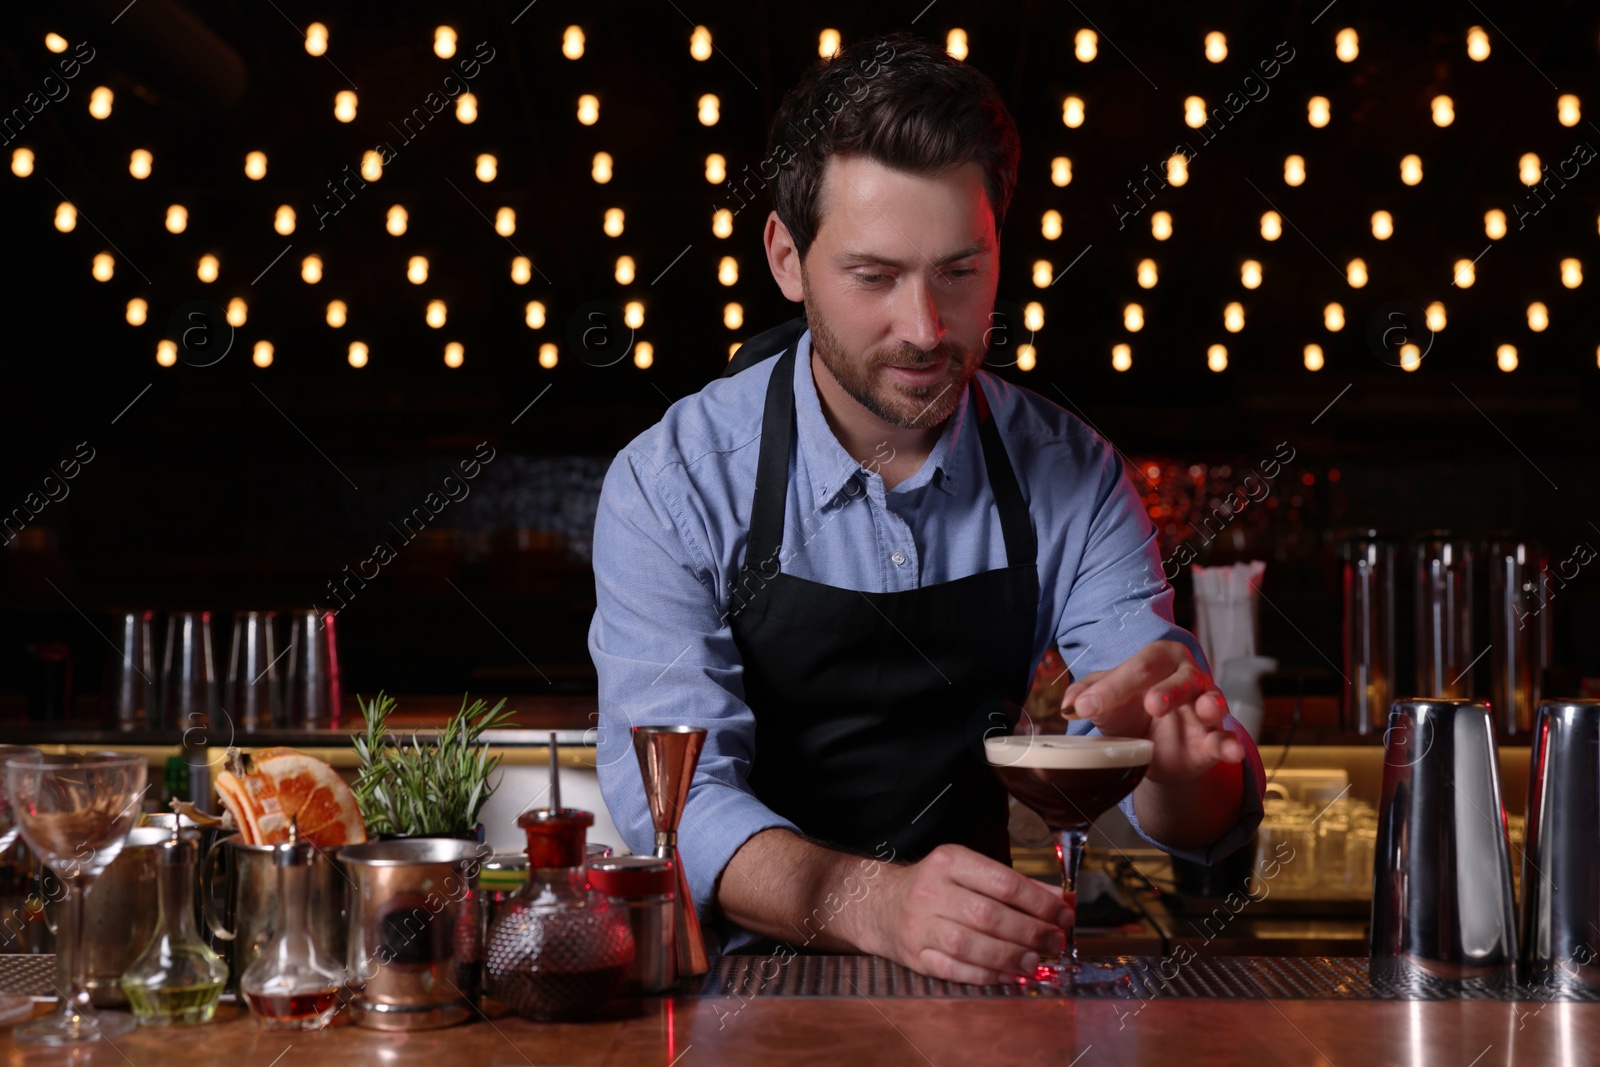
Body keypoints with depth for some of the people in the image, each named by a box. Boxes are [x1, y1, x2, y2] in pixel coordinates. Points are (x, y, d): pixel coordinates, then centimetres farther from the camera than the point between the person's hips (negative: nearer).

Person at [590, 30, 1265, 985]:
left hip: (985, 977, 2)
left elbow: (1206, 818, -6)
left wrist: (1183, 769, -30)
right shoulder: (673, 485, -10)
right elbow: (673, 795, -19)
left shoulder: (1074, 479, -3)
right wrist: (870, 903, -38)